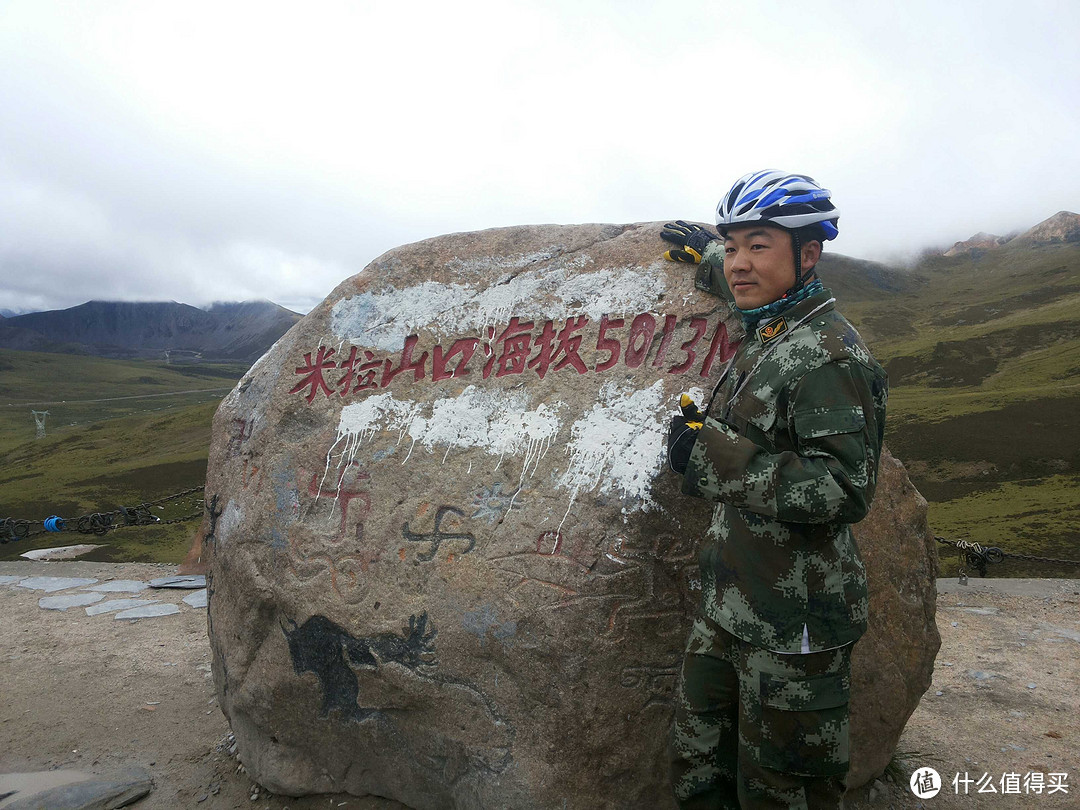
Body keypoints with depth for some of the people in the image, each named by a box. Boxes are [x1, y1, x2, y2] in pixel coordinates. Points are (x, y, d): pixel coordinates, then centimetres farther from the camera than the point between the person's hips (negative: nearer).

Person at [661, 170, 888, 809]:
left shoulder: (830, 354, -17)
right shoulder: (767, 336, 10)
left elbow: (845, 492, -24)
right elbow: (750, 287, 36)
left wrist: (718, 458, -26)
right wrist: (706, 251, 48)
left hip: (793, 629, -8)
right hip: (729, 611, 9)